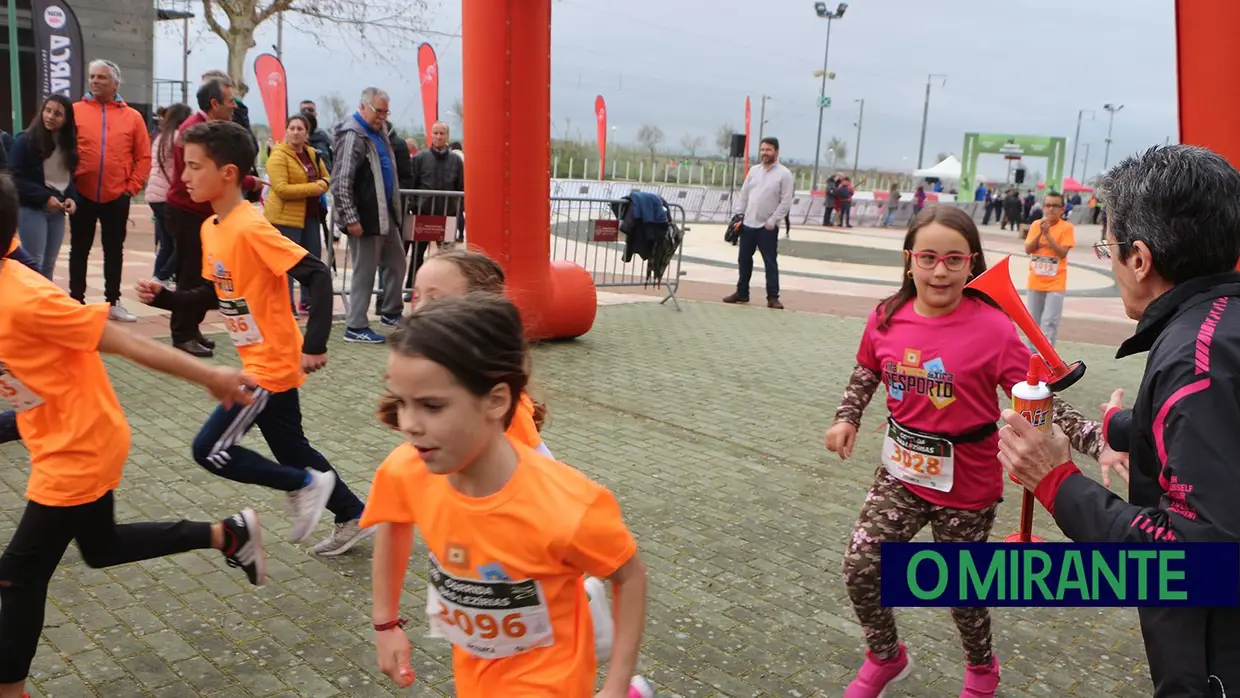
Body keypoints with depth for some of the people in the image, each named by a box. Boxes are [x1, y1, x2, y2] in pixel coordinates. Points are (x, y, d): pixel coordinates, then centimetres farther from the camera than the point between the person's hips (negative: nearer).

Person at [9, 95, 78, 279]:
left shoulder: (67, 143, 10)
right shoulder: (26, 140, -8)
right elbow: (16, 178, -12)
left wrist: (71, 197, -3)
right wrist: (44, 197, -18)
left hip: (57, 211, 6)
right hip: (33, 209, -6)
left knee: (49, 266, 9)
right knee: (34, 265, -7)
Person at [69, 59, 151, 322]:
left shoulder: (132, 116, 2)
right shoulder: (75, 111, 0)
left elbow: (144, 157, 2)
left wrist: (132, 187, -3)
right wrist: (68, 184, -4)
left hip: (117, 197, 1)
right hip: (82, 196, 0)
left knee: (114, 250, 10)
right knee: (79, 249, 8)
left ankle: (113, 302, 21)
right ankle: (76, 301, 17)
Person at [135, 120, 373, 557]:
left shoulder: (251, 229, -22)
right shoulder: (210, 228, 6)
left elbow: (317, 275, -27)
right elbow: (212, 294, 18)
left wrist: (315, 345, -31)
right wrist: (164, 297, 3)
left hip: (273, 364, -9)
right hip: (261, 362, 9)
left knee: (210, 450, -6)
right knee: (292, 451, 17)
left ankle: (305, 485, 6)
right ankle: (353, 518, 29)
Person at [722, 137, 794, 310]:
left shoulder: (784, 173, -6)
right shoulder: (754, 170, 10)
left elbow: (786, 202, -10)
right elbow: (744, 195, 13)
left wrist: (772, 221, -14)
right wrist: (738, 216, 5)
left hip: (768, 227, -5)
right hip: (748, 224, 5)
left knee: (770, 262, 0)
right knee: (744, 260, 11)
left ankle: (773, 297, 6)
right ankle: (742, 293, 22)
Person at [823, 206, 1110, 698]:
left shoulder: (993, 328, -20)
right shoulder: (887, 317, -7)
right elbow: (865, 374, 13)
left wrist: (1098, 442, -31)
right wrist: (847, 418, -2)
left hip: (966, 484, -4)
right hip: (901, 472, 4)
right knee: (860, 568, 3)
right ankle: (885, 657, 34)